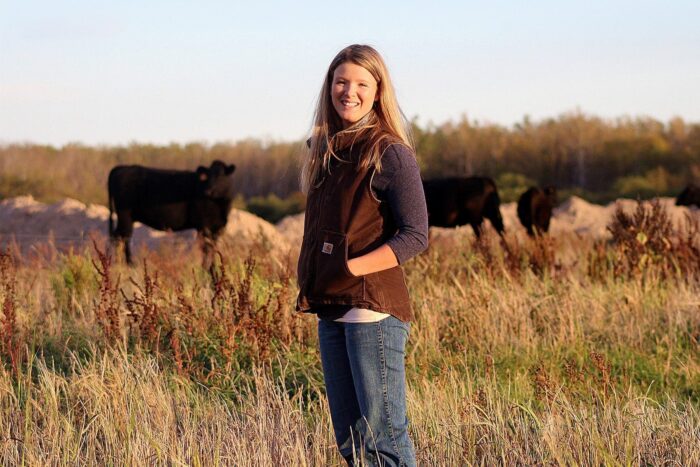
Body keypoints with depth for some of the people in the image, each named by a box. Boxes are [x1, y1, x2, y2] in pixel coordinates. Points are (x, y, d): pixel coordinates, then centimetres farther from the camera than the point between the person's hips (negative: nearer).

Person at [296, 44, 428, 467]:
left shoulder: (390, 154, -7)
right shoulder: (325, 150, 15)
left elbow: (415, 236, -12)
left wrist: (351, 268, -19)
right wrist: (310, 282, 10)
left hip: (374, 309, -8)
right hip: (331, 312, 8)